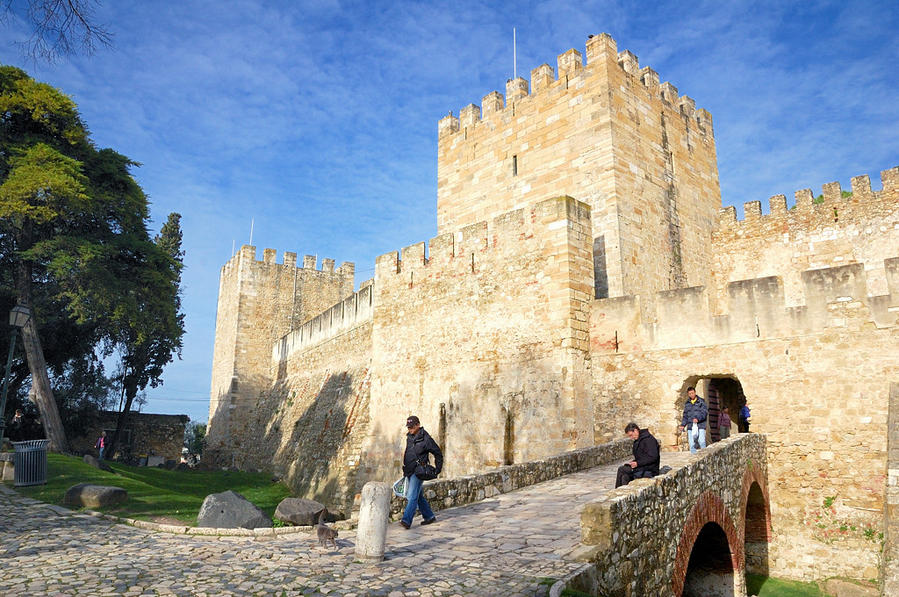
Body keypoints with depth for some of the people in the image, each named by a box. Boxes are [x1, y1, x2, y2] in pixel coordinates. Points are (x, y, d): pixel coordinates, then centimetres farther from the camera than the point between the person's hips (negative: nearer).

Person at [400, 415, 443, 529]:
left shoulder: (425, 438, -11)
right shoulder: (409, 437, 11)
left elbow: (438, 453, -4)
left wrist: (438, 470, -2)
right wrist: (405, 469, 25)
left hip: (418, 472, -8)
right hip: (409, 471, 8)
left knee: (412, 496, -13)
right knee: (418, 496, 14)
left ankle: (406, 520, -16)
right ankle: (429, 516, 25)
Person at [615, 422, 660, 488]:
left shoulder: (648, 439, -12)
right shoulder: (637, 441, 17)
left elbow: (653, 457, -19)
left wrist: (638, 463, -20)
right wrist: (633, 462, 4)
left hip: (650, 470, -9)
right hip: (642, 468, 9)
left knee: (621, 469, -20)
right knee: (625, 477, -14)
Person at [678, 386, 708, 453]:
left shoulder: (701, 401, 2)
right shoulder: (687, 403, 14)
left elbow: (705, 412, -6)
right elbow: (685, 415, 18)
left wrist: (698, 418, -21)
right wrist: (683, 424, 6)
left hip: (700, 425, -4)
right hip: (690, 426, 4)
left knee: (702, 441, -13)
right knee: (692, 443, 1)